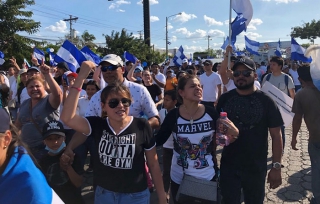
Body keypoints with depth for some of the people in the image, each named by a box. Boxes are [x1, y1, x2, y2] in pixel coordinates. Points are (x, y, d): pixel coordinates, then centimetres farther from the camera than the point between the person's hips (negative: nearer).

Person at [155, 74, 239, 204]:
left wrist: (233, 134, -21)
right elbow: (157, 141, -9)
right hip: (179, 178, 0)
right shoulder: (173, 116, -14)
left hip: (208, 177, 1)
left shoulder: (211, 113, -12)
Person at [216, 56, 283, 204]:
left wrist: (276, 166, -9)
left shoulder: (266, 101, -8)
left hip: (256, 167, -1)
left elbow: (276, 135, -6)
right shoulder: (225, 99, -2)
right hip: (228, 165, 1)